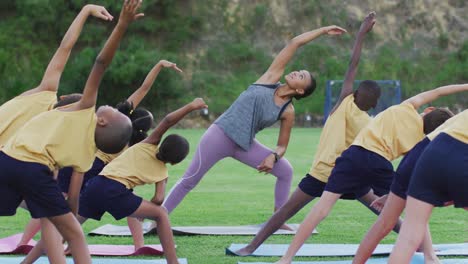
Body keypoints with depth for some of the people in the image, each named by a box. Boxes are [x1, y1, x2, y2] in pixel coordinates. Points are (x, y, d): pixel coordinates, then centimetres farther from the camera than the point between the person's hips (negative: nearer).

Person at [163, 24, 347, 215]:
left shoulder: (288, 112, 0)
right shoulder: (271, 78, -4)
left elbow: (282, 145, 8)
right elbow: (295, 43, -3)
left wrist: (273, 157, -15)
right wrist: (323, 31, 2)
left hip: (244, 145, 3)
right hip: (221, 134, -3)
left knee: (285, 171, -3)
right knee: (190, 180, -5)